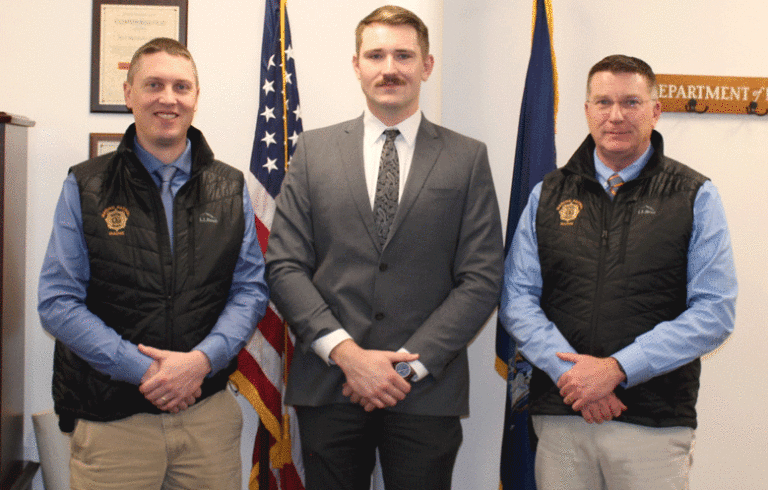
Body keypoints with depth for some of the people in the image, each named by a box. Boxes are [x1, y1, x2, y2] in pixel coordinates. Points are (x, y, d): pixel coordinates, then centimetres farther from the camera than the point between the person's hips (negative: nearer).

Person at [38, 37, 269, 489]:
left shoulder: (230, 188, 7)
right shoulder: (85, 188, 1)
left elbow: (252, 288, 4)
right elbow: (58, 302, -4)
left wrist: (202, 359, -13)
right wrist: (142, 369, -14)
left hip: (210, 412, 2)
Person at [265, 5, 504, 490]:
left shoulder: (468, 158, 3)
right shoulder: (313, 149, 6)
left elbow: (482, 278, -2)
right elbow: (285, 265, 1)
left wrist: (410, 363, -10)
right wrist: (345, 352, -10)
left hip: (427, 391, -1)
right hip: (327, 388, 1)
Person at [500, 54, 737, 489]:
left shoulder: (696, 197, 2)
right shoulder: (548, 195, 8)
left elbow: (714, 312, -6)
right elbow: (517, 298, 4)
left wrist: (616, 369, -13)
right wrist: (569, 370, -11)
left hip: (655, 423, -2)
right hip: (559, 415, 2)